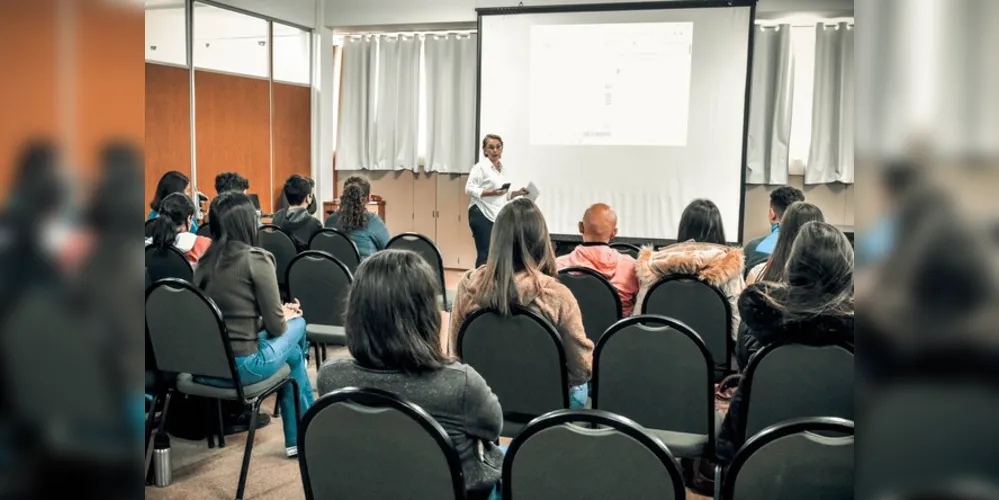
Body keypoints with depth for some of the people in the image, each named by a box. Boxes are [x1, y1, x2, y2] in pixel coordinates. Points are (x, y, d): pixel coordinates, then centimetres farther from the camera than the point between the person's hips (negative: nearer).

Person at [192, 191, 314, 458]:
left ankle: (298, 437, 36)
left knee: (294, 353, 27)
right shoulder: (256, 259, -13)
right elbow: (276, 327, -9)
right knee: (297, 324, 21)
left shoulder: (205, 260, 7)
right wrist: (286, 316, 13)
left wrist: (279, 314, 18)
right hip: (240, 366, -6)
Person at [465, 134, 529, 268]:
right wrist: (491, 192, -25)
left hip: (496, 217, 8)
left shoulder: (500, 168, 19)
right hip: (482, 215, -8)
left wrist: (517, 193, 10)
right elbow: (469, 189, -15)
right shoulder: (480, 167, -7)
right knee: (485, 255, -12)